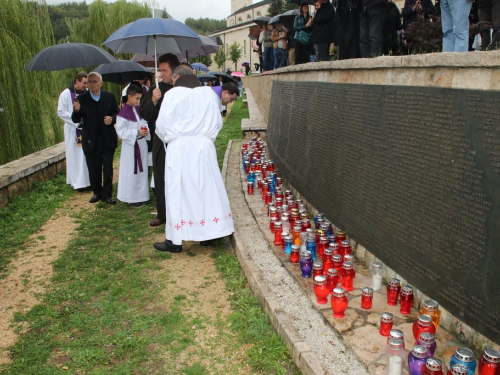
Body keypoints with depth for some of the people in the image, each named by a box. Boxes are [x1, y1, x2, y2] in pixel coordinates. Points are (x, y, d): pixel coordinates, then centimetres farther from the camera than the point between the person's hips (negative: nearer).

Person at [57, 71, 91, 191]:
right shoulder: (66, 94, -5)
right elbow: (61, 112, -6)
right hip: (73, 131, -3)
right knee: (75, 156, 1)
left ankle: (88, 180, 14)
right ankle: (78, 182, 8)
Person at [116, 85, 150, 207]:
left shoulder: (139, 110, 8)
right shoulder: (123, 113, -14)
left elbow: (144, 122, 16)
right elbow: (121, 131, -17)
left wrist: (145, 128, -7)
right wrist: (137, 132, -24)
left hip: (141, 144, 7)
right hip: (130, 146, -7)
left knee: (142, 171, 12)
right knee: (131, 173, 0)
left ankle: (141, 195, 23)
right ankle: (131, 197, 10)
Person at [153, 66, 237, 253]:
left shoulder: (173, 94, -2)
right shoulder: (209, 93, 8)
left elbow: (162, 124, -2)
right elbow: (217, 122, 9)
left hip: (180, 147, -3)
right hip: (204, 147, 3)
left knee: (178, 191, 1)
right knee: (206, 188, 11)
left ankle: (175, 240, 7)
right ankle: (208, 232, 19)